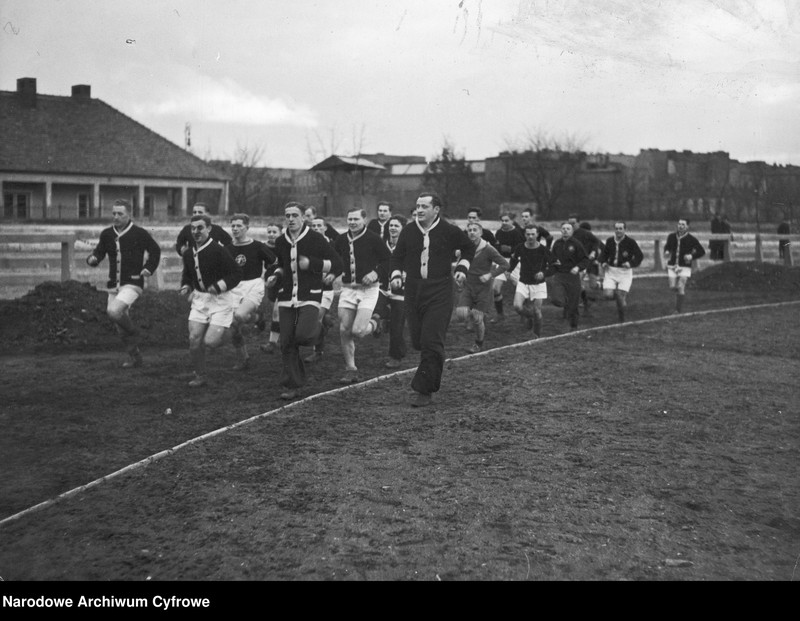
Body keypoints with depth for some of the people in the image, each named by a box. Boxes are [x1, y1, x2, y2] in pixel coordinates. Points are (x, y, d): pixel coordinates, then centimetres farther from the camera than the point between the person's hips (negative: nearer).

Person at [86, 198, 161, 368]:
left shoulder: (139, 233, -6)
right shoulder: (106, 234, 5)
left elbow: (155, 250, 6)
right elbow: (99, 252, 15)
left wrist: (149, 268, -6)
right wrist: (92, 259, -7)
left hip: (132, 284, -6)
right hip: (114, 285, 6)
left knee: (113, 311, -27)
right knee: (121, 327, 11)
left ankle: (133, 332, 0)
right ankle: (135, 356, 27)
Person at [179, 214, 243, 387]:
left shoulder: (218, 250, -15)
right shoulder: (189, 254, 6)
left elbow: (236, 274, -14)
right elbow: (187, 275, 23)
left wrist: (218, 286, -23)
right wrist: (186, 287, 3)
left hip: (220, 300, -6)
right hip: (199, 300, 6)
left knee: (210, 342, -12)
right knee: (194, 339, -3)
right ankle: (199, 376, 14)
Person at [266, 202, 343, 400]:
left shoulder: (316, 239, -5)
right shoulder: (280, 242, 10)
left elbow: (337, 264, -4)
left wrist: (312, 263, -16)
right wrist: (275, 277, 7)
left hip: (310, 296, -4)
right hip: (286, 297, 5)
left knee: (302, 336, -24)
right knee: (287, 343, 0)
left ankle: (316, 326, 14)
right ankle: (293, 386, 10)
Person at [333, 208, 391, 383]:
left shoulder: (373, 239, -7)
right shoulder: (341, 240, 6)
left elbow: (389, 260, -4)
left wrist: (377, 273, -18)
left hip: (368, 290, -4)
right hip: (347, 289, 5)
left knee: (357, 331, -15)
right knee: (344, 331, -1)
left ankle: (374, 323, 21)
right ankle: (351, 370, 12)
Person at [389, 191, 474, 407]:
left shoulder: (449, 231, -3)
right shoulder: (408, 231, 4)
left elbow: (469, 247, 15)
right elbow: (397, 256, 17)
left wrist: (462, 268, 3)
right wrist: (396, 275, 1)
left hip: (440, 292, -4)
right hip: (413, 290, 4)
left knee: (432, 341, -10)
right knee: (417, 340, 4)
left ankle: (425, 391, -5)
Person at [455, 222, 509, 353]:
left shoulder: (488, 249, -12)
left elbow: (505, 264, -8)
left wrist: (490, 275, -18)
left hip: (483, 288, -3)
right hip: (468, 286, 4)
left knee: (477, 319, -3)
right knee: (461, 314, -14)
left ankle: (479, 344, 26)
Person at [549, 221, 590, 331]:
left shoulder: (576, 244, -4)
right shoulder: (557, 243, 7)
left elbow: (585, 260, -5)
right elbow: (552, 257, 21)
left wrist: (578, 267, -22)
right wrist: (554, 262, -1)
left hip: (573, 276, -2)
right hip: (559, 276, 2)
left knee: (572, 305, 4)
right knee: (556, 300, -20)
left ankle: (573, 326, 24)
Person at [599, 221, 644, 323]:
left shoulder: (630, 242, -7)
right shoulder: (610, 241, 4)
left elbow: (640, 255, -4)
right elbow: (604, 253, 19)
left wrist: (631, 263, -21)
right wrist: (604, 262, -2)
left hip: (625, 272, -3)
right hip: (611, 271, 3)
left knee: (621, 297, -9)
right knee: (607, 295, -14)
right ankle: (621, 295, 22)